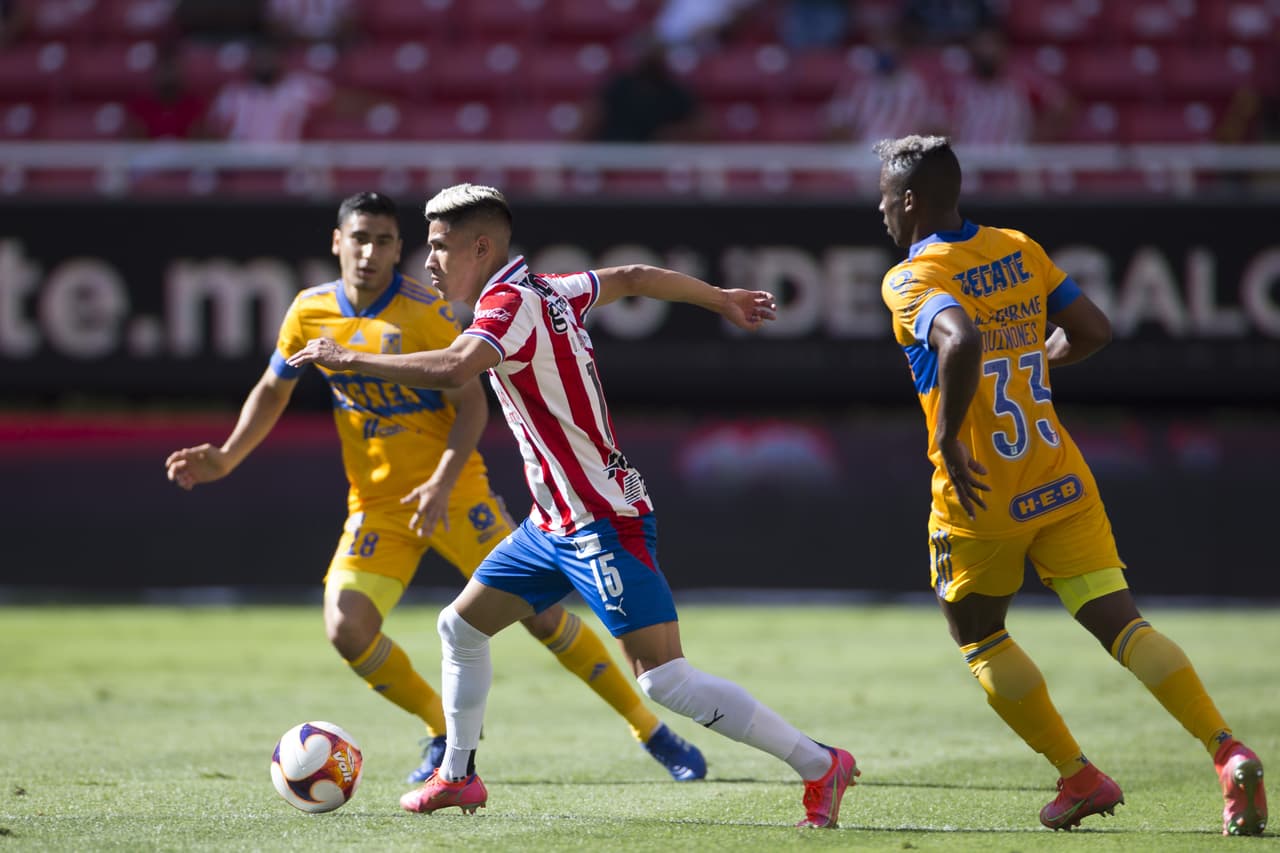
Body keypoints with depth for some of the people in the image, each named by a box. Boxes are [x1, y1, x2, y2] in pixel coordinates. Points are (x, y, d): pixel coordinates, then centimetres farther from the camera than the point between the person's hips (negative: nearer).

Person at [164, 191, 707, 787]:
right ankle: (445, 733, 8)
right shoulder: (310, 312, -1)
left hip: (452, 493, -4)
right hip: (375, 503, 4)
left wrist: (443, 482, -26)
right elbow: (273, 391, 15)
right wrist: (226, 458, 3)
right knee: (346, 626, -16)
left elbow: (471, 403, -13)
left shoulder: (426, 311, -14)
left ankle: (651, 731, 4)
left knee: (538, 608, -9)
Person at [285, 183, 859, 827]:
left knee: (663, 681, -13)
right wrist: (722, 300, 37)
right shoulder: (548, 290, 9)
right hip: (555, 524, 10)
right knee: (460, 627, 16)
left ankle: (819, 765, -9)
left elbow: (452, 369, -36)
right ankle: (458, 775, 30)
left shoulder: (511, 304, -18)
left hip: (604, 525, -10)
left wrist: (349, 358, -28)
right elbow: (635, 278, 22)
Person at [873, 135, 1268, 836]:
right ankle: (1227, 752, -20)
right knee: (1122, 626, -1)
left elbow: (962, 343, -32)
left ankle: (1079, 777, 13)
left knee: (979, 642, 18)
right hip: (1062, 483, 5)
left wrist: (948, 439, -24)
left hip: (980, 497, -5)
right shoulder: (1020, 252, 8)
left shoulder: (910, 281, -12)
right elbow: (1093, 331, 12)